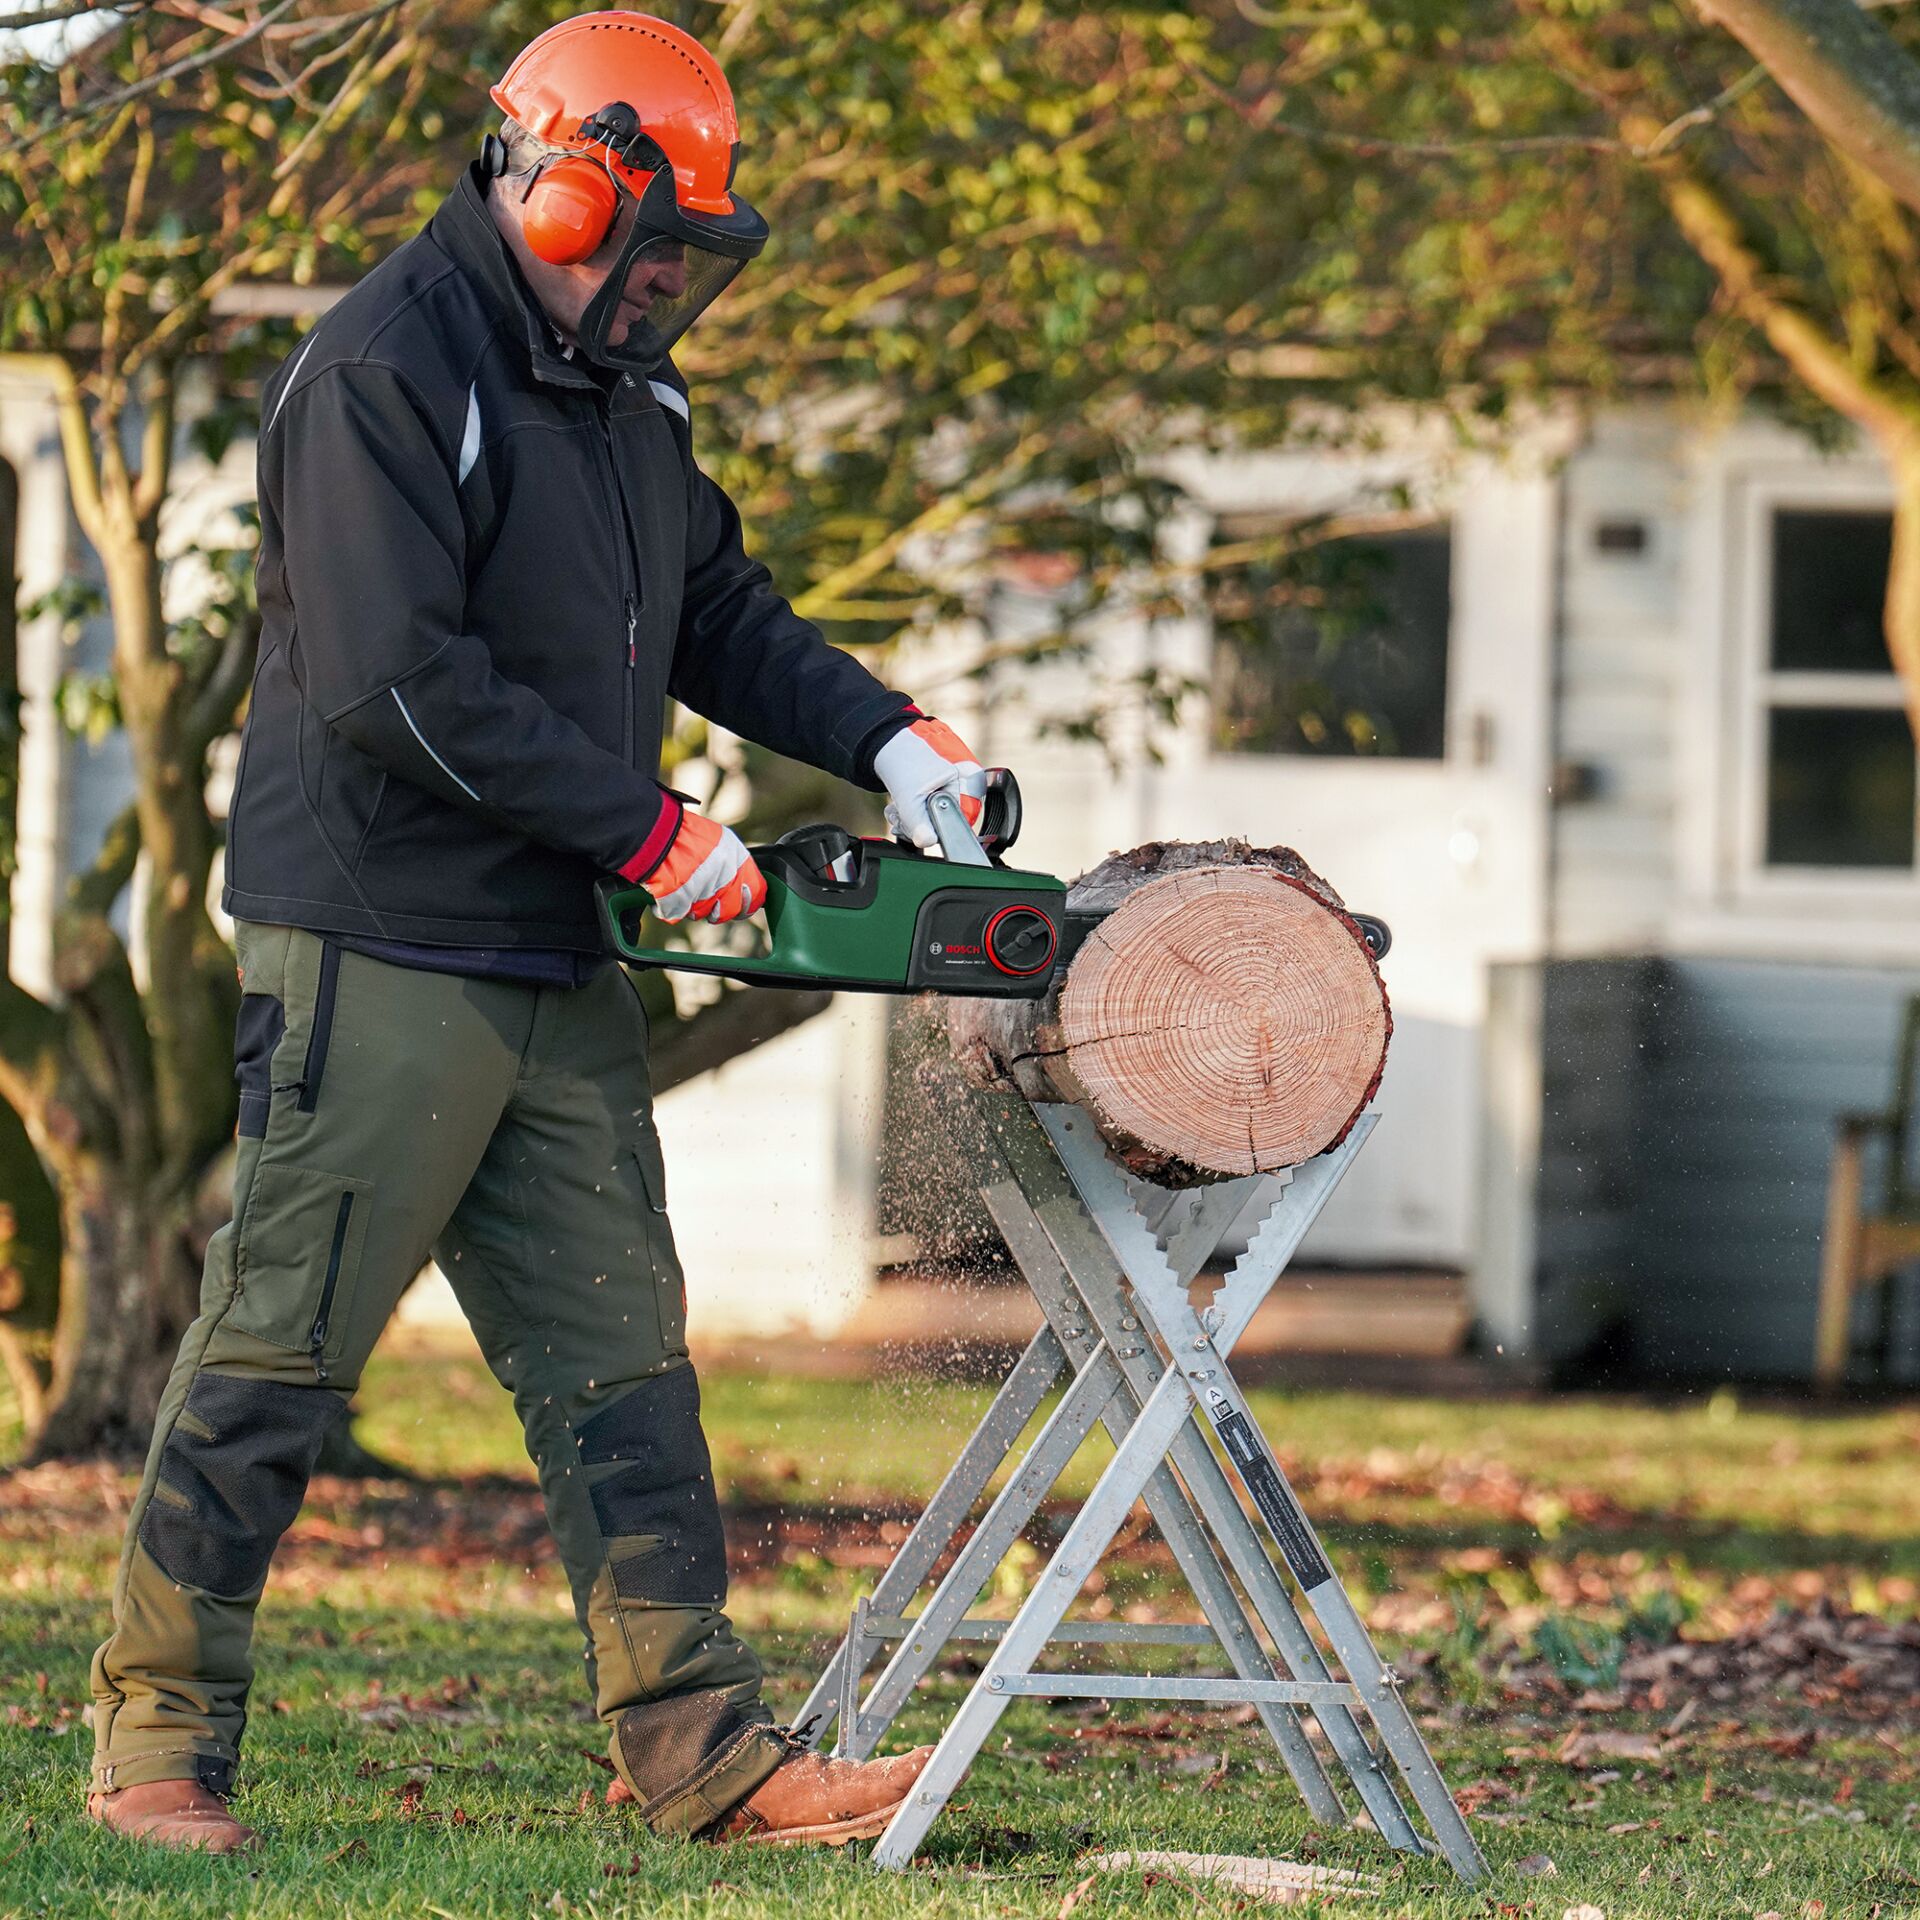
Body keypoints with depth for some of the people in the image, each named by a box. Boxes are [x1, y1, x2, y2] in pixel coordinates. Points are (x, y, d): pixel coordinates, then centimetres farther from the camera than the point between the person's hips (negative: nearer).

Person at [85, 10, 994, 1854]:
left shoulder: (620, 393, 14)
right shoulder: (379, 374, -15)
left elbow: (719, 613, 23)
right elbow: (399, 684, -23)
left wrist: (885, 737, 6)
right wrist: (652, 833, -19)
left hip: (558, 976, 9)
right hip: (377, 957, -9)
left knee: (619, 1359, 5)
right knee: (275, 1353, -2)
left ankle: (698, 1752, 4)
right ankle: (160, 1742, 7)